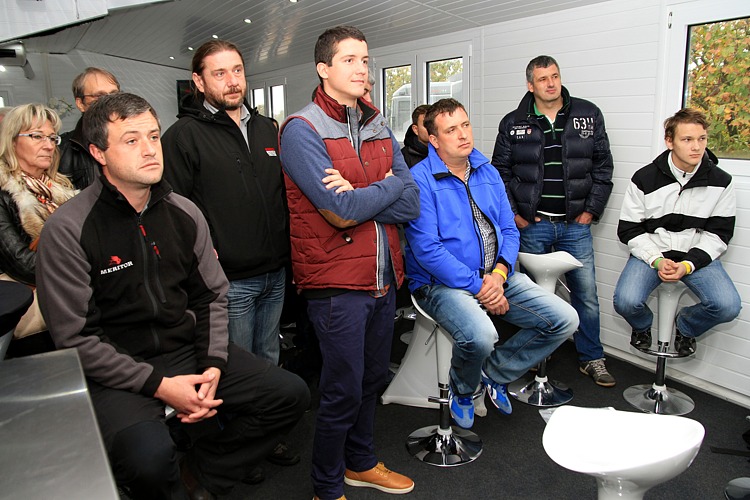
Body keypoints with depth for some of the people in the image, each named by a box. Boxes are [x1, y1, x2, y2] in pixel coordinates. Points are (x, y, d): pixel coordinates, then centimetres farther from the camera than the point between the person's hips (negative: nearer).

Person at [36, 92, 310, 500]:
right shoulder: (68, 230, -11)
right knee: (149, 458, -33)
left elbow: (212, 296, 11)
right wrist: (159, 385, -18)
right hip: (117, 371, -5)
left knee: (291, 394, -4)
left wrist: (214, 364, -4)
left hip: (188, 350, 5)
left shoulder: (185, 214, 4)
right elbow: (75, 338, -13)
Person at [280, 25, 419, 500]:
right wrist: (390, 182, -6)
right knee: (343, 393, 4)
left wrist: (356, 196, -14)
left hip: (384, 278, 7)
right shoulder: (302, 130, -9)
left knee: (372, 380, 20)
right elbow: (341, 213, -20)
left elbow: (411, 204, 1)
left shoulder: (379, 128, 11)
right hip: (337, 283, -7)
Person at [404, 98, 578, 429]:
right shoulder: (420, 179, -10)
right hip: (443, 283, -6)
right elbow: (427, 250, -17)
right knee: (480, 336, -34)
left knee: (565, 320, -5)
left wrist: (499, 274, -10)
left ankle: (493, 373, 15)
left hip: (496, 277, 7)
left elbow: (509, 229, 10)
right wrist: (478, 286, -18)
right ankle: (461, 390, 4)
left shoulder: (488, 173, 12)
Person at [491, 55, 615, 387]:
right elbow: (500, 171, 5)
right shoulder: (513, 123, 2)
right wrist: (514, 214, -2)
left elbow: (603, 166, 7)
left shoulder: (588, 116, 5)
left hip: (576, 224, 1)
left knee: (586, 294, 6)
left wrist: (591, 210, 0)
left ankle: (592, 359, 23)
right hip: (532, 224, -1)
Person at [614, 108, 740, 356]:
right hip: (651, 252, -1)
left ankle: (685, 326, 14)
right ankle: (642, 326, 14)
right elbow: (629, 229, -2)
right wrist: (657, 260, -16)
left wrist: (688, 264, -15)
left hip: (697, 254, 2)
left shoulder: (721, 182, -1)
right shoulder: (644, 179, -5)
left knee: (728, 306, -23)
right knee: (625, 301, -26)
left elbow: (719, 233, 1)